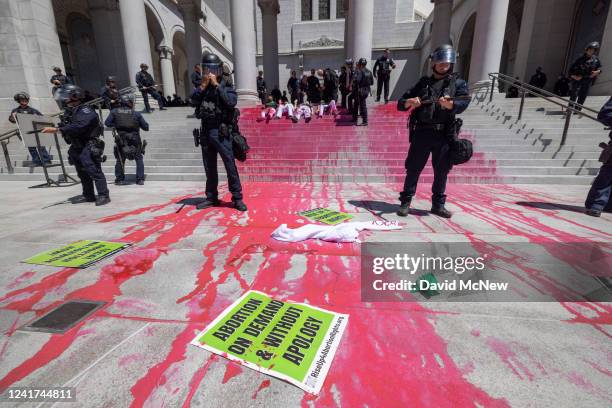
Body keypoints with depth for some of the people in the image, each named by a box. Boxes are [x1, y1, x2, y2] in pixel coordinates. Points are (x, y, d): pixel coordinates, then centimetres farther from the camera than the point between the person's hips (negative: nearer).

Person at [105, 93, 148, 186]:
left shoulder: (115, 112, 2)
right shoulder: (136, 114, -3)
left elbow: (107, 123, -3)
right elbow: (146, 127, -1)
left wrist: (116, 124, 13)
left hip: (121, 141, 1)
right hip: (135, 141, -1)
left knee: (120, 159, 16)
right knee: (139, 159, 14)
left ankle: (119, 179, 16)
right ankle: (140, 179, 8)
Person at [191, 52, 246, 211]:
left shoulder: (226, 86, 1)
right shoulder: (202, 87, 14)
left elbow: (231, 102, -18)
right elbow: (194, 101, 0)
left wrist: (217, 85, -14)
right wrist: (203, 86, -8)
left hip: (220, 131, -5)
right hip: (205, 131, 5)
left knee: (230, 165, -6)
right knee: (209, 167, 11)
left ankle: (237, 198, 2)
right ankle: (211, 197, 22)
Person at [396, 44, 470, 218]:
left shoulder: (457, 83, 12)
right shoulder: (423, 83, 15)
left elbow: (464, 102, -7)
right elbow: (400, 104, 12)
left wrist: (450, 104, -28)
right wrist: (409, 102, -11)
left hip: (444, 134, 1)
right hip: (422, 132, 0)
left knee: (442, 171, 6)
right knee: (413, 168, -1)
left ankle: (438, 204, 18)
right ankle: (405, 202, 6)